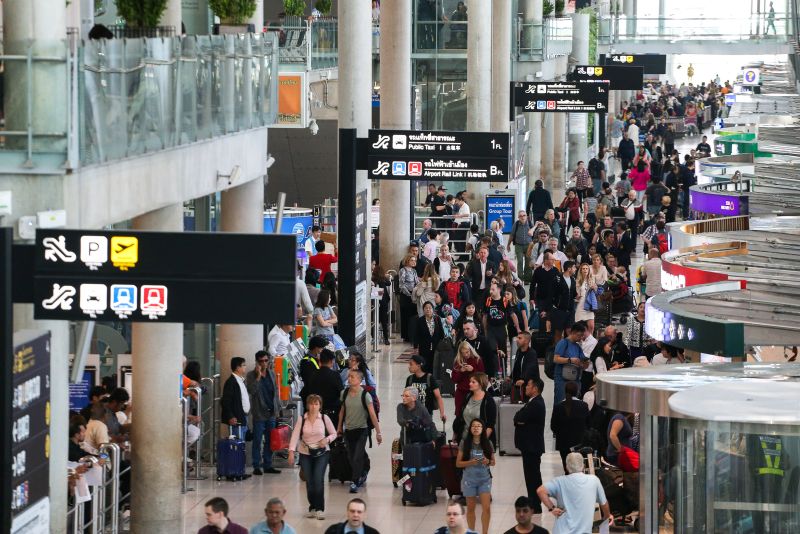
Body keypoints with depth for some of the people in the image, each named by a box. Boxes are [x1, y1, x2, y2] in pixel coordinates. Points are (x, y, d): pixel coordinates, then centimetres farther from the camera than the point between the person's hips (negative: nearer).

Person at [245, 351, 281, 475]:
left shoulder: (272, 373, 11)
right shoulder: (251, 375, -4)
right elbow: (251, 390, -19)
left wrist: (277, 407, 10)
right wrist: (258, 376, -22)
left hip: (271, 413, 5)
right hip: (259, 413, -5)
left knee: (270, 440, 8)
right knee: (257, 441, -2)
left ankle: (267, 465, 14)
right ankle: (256, 466, 2)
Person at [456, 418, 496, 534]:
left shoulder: (487, 443, -1)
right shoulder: (464, 443, -6)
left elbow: (493, 462, 9)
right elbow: (458, 463, -3)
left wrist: (488, 462, -14)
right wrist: (471, 462, -20)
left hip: (484, 479, 1)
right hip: (469, 479, -1)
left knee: (486, 508, -8)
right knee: (471, 508, 10)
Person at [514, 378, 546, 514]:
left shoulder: (536, 404, -19)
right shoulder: (534, 402, 14)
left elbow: (519, 419, -21)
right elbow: (518, 418, 11)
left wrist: (519, 419, -1)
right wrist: (520, 420, -9)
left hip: (532, 446, -10)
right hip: (530, 445, 10)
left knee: (533, 476, -5)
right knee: (532, 475, 15)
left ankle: (535, 506, -1)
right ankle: (533, 503, 22)